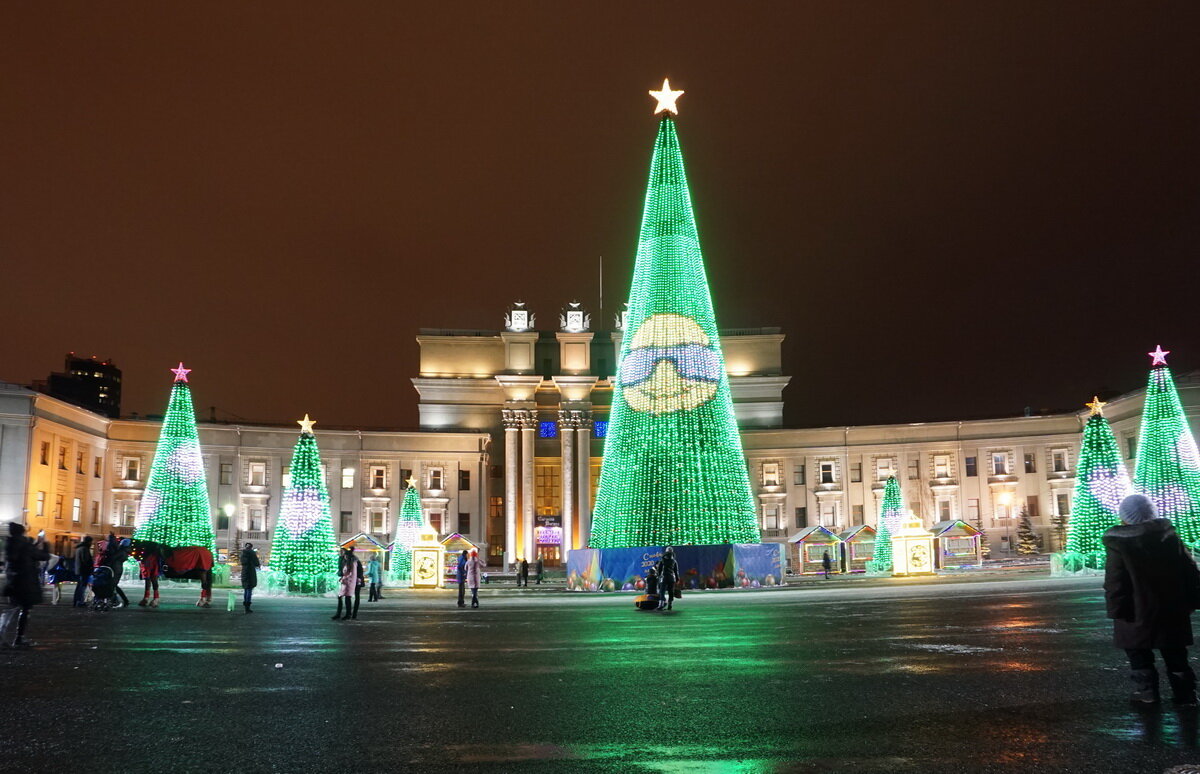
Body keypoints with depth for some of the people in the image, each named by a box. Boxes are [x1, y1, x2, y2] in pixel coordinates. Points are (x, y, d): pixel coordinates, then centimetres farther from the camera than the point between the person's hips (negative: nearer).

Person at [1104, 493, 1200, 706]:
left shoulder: (1118, 544, -16)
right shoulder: (1170, 536, 1)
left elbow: (1114, 584, -16)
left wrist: (1116, 609, -8)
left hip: (1138, 615, -5)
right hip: (1173, 613, 5)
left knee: (1140, 657, 11)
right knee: (1176, 656, 16)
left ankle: (1146, 692, 9)